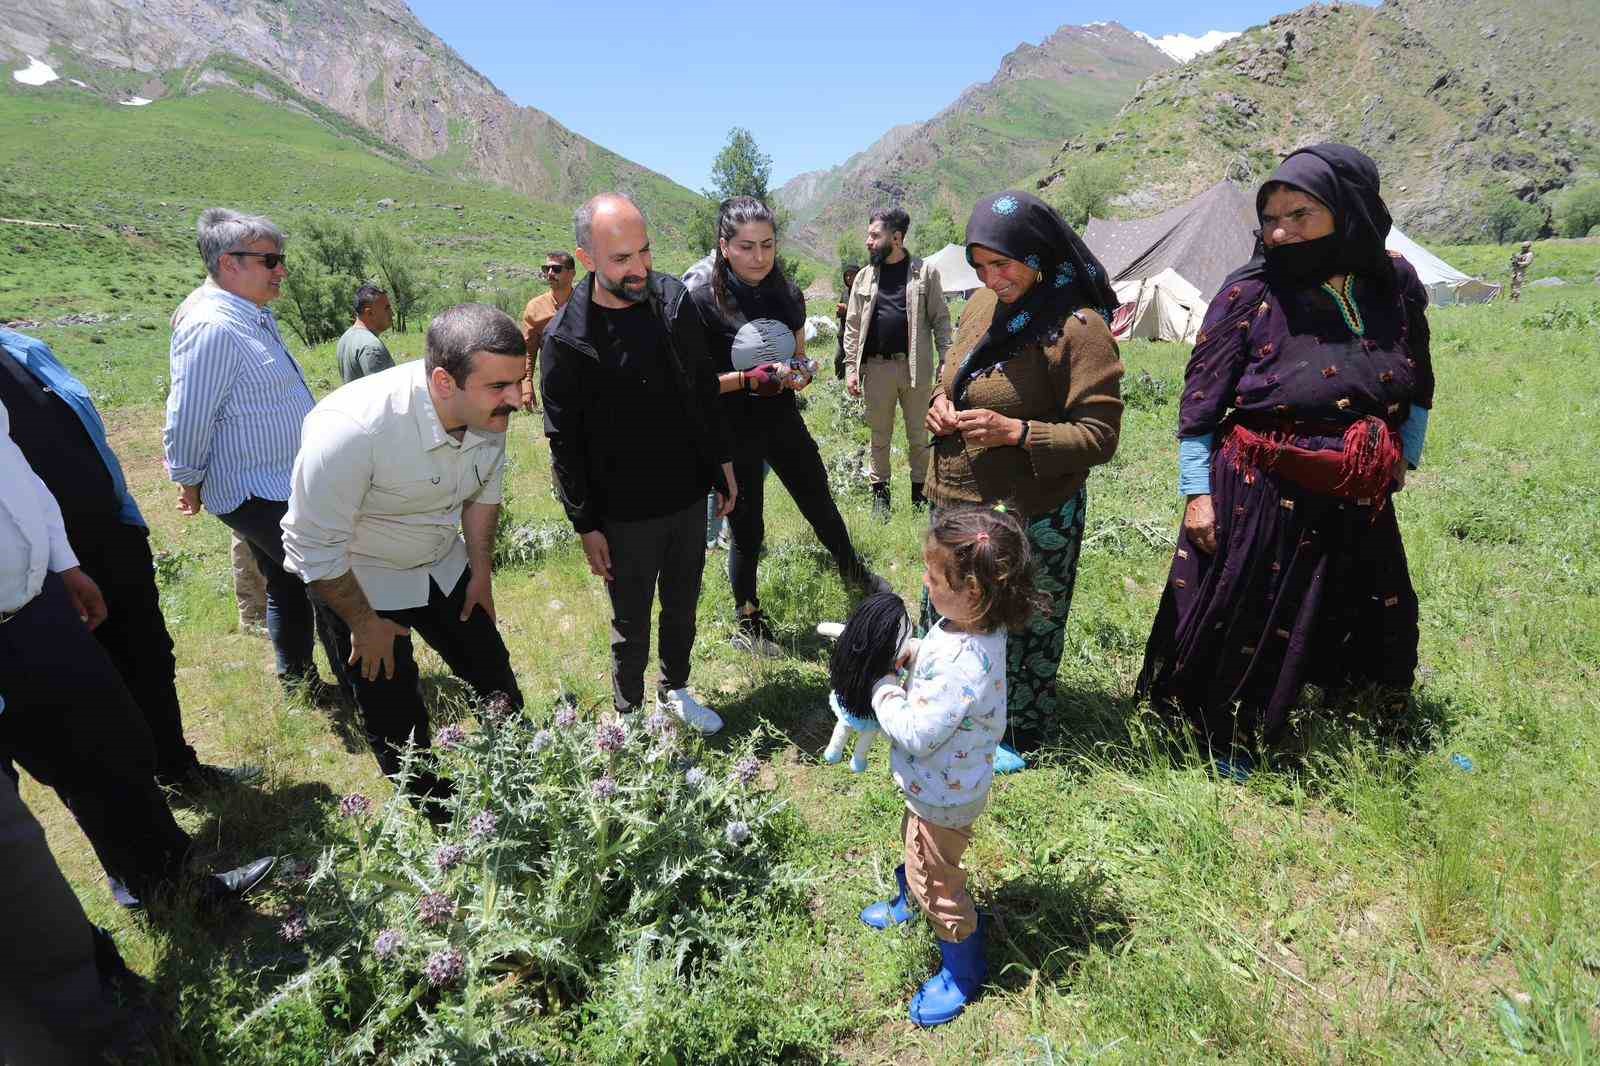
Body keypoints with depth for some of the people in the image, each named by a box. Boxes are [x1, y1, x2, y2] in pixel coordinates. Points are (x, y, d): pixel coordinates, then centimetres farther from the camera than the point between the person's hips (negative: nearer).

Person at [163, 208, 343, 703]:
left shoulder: (256, 317, 10)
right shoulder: (213, 327, -21)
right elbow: (188, 417, -18)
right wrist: (189, 483, -6)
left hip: (279, 487, 10)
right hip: (261, 495, -10)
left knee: (289, 588, 18)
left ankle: (301, 686, 32)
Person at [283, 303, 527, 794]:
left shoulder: (489, 410, -19)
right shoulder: (351, 429, -37)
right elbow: (316, 550, -26)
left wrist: (481, 572, 8)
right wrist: (365, 624, -14)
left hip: (443, 566, 5)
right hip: (355, 581, -5)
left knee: (495, 679, 14)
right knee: (398, 725, 2)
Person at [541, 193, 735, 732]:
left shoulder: (675, 299, -2)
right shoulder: (567, 339, -16)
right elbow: (565, 443, -11)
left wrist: (722, 460, 10)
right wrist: (586, 525, -9)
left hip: (690, 497, 4)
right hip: (625, 515, -4)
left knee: (683, 606, 20)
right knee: (631, 625, 12)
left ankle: (675, 690, 43)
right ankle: (630, 715, 33)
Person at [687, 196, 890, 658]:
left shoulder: (788, 295, -1)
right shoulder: (702, 303, -17)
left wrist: (800, 373, -11)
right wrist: (749, 378, -26)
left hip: (783, 422, 4)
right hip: (734, 434, -4)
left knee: (821, 507, 18)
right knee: (748, 531, 9)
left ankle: (853, 571, 46)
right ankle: (747, 618, 32)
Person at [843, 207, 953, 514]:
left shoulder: (925, 273, -1)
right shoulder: (865, 276, 7)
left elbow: (940, 320, -1)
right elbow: (852, 327, 7)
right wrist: (851, 367, 1)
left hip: (916, 366, -2)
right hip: (876, 367, 2)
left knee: (918, 435, 9)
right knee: (879, 435, 11)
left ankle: (920, 491, 22)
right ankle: (880, 491, 22)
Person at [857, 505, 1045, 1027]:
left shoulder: (963, 667, -42)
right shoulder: (971, 624, -13)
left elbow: (915, 734, -35)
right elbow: (935, 654, 8)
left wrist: (883, 688, -21)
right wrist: (909, 650, -10)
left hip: (944, 797, -9)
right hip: (934, 784, 9)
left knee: (936, 881, 14)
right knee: (914, 844, 34)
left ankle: (963, 971, 39)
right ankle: (909, 902, 63)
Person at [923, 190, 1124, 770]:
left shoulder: (1079, 328, -17)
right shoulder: (982, 305, 4)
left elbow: (1099, 436, -17)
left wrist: (1015, 432, -26)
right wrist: (939, 404, -1)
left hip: (1030, 515, -7)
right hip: (957, 501, 7)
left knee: (1021, 626, 9)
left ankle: (1021, 735, 34)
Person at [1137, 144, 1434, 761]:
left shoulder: (1396, 284, 0)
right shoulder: (1250, 294, -12)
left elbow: (1417, 384, 14)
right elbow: (1200, 399, -10)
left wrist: (1403, 457, 16)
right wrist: (1198, 491, -12)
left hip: (1361, 501, 5)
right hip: (1258, 496, -5)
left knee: (1375, 624, 20)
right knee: (1244, 625, 6)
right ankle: (1227, 745, 28)